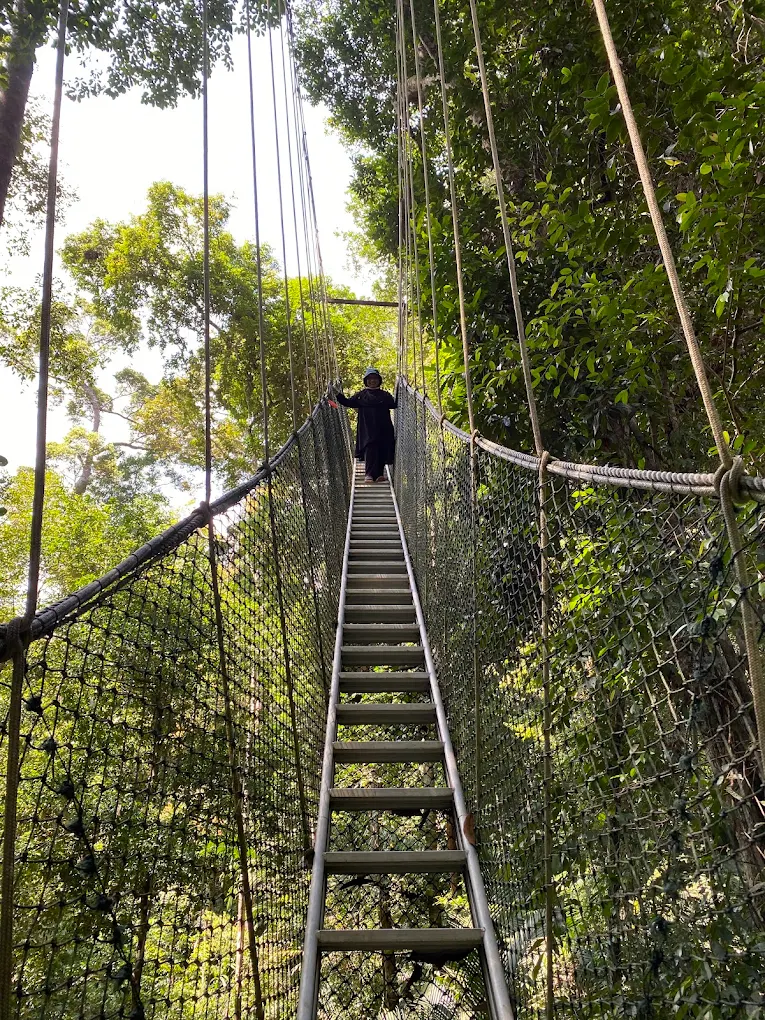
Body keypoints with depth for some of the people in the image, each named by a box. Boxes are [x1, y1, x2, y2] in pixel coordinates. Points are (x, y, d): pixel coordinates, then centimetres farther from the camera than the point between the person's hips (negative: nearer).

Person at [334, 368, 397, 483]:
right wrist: (338, 395, -6)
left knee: (382, 451, 2)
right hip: (367, 429, -2)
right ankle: (369, 474, -13)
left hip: (383, 430, 2)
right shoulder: (361, 395, 11)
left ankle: (379, 474, 11)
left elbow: (394, 404, 7)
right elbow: (348, 402, 7)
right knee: (370, 450, -12)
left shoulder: (385, 395, 15)